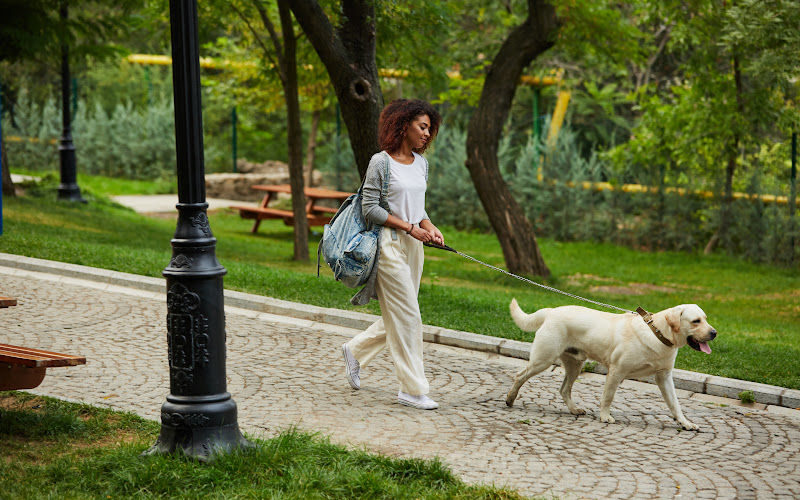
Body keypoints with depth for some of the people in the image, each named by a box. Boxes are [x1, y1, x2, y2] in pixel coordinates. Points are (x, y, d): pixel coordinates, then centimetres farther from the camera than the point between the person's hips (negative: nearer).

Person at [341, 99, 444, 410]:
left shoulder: (421, 163, 12)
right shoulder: (381, 162, -9)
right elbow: (370, 208, -11)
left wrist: (430, 228, -1)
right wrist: (409, 228, -14)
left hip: (413, 245, 8)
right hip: (388, 243, -8)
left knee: (399, 316, 11)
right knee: (406, 316, -7)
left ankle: (355, 350, 34)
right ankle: (412, 389, 0)